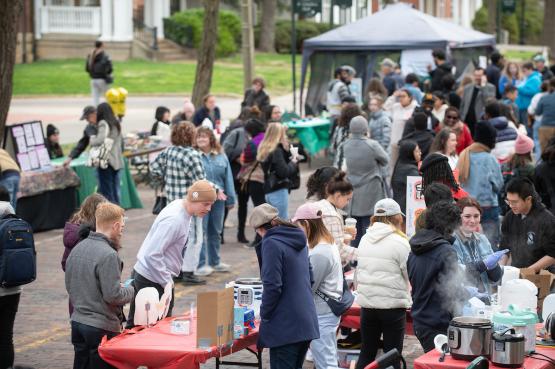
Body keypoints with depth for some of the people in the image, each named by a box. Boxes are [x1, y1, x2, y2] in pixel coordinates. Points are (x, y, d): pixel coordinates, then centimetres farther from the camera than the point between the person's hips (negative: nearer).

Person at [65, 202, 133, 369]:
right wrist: (130, 290, -3)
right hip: (101, 328, -8)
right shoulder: (109, 255, -20)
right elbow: (113, 295, -21)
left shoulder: (77, 249, 6)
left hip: (77, 322, 8)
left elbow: (69, 286, 14)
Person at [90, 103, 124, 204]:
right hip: (117, 161, 8)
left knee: (106, 190, -4)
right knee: (115, 190, 13)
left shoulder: (103, 123, -13)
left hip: (106, 161, -8)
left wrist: (92, 139, -8)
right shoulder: (116, 123, 12)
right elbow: (121, 141, 19)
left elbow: (101, 140, -26)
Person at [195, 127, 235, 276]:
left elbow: (228, 178, 9)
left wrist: (230, 199, 7)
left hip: (218, 198, 4)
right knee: (200, 232, -3)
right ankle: (200, 264, 4)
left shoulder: (221, 156, 6)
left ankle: (214, 262, 27)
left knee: (215, 231, 15)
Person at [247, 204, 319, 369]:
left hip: (285, 326, -8)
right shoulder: (299, 240, 14)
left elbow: (272, 286, -18)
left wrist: (264, 315, -5)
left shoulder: (271, 244, -12)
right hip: (306, 323, 8)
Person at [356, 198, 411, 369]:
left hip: (367, 304, 5)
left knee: (367, 353, 15)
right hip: (393, 305, -5)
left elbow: (359, 272, 11)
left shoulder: (365, 239, 6)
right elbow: (411, 275, -9)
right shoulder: (399, 242, -12)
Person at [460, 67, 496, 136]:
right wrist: (461, 120, 10)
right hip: (467, 122, 4)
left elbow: (488, 101, -15)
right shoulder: (467, 88, 15)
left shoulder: (490, 87, 2)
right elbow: (462, 106, 17)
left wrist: (483, 86, -12)